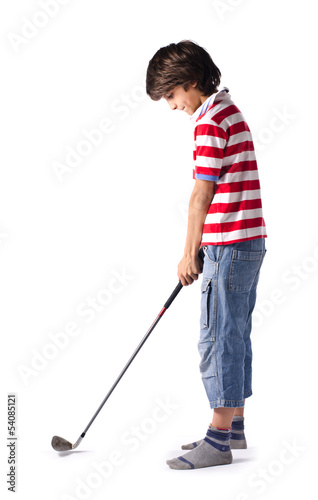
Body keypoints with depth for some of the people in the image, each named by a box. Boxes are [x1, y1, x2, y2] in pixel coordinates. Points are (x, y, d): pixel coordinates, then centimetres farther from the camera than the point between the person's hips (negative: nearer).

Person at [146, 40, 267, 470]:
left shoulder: (210, 121, -14)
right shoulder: (229, 111, 18)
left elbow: (202, 195, -15)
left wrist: (190, 253, -8)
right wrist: (202, 248, 19)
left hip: (231, 246, -10)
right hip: (248, 241, 10)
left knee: (219, 338, -6)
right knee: (235, 335, 14)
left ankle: (218, 441, 0)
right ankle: (233, 427, 23)